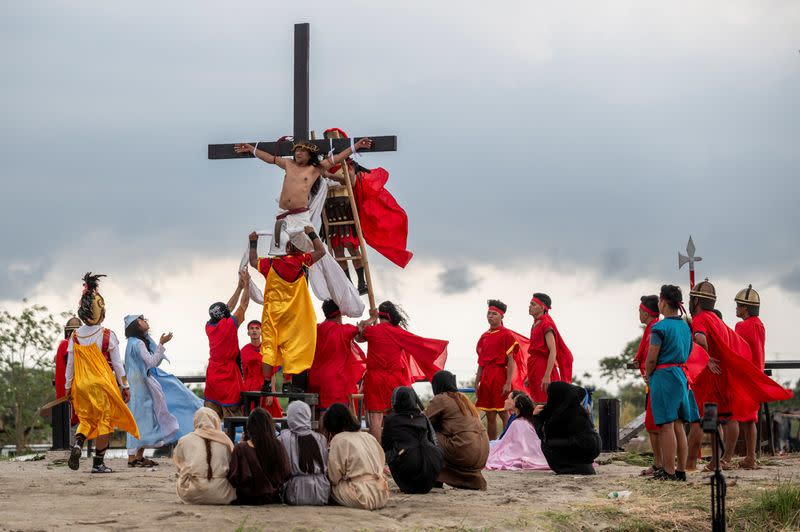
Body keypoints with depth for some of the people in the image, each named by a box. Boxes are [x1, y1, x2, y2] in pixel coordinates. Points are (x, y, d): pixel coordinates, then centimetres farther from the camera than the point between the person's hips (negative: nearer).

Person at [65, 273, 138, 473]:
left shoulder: (75, 336, 1)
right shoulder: (108, 335, -8)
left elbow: (70, 364, 5)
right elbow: (117, 364, -4)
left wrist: (68, 387, 15)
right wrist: (125, 385, 4)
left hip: (81, 384, 3)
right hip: (103, 383, -3)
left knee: (86, 419, 17)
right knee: (104, 421, 5)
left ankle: (78, 444, -11)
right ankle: (99, 463, 5)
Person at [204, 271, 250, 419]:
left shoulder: (209, 327, 7)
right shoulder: (229, 325, -11)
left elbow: (228, 307, 18)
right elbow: (243, 305, 0)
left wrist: (239, 287, 23)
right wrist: (246, 284, 12)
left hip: (212, 375, 6)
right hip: (228, 376, -6)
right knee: (232, 414, -5)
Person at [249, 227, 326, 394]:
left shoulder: (270, 264, -2)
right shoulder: (300, 262, -7)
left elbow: (253, 261, 16)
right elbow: (321, 251, 3)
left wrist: (253, 244, 27)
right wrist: (312, 234, 12)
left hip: (272, 314, 1)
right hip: (293, 316, -1)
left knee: (269, 346, 3)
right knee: (290, 347, 3)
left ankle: (266, 382, 1)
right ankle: (287, 383, -1)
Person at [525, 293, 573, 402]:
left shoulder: (546, 324, -12)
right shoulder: (536, 324, 15)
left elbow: (553, 352, -20)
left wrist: (547, 375, -27)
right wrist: (530, 377, 20)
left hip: (543, 368, -9)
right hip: (536, 369, 9)